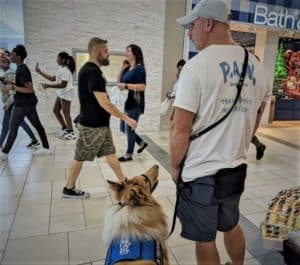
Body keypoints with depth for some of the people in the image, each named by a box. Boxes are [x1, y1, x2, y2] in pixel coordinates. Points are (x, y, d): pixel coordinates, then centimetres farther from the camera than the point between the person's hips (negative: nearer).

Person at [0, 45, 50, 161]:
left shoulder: (22, 70, -19)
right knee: (37, 124, 11)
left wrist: (13, 87, -21)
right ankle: (46, 148, 18)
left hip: (23, 103, -10)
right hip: (29, 102, 10)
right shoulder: (21, 68, 11)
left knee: (13, 128, 1)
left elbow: (30, 89, -24)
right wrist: (12, 83, 10)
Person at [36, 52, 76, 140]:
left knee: (66, 113, -4)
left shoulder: (65, 70, -17)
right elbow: (52, 78, 17)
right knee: (56, 110, 11)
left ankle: (71, 133, 6)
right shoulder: (62, 69, 14)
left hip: (66, 93, -10)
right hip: (61, 93, 10)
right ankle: (65, 129, 21)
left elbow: (63, 84, -24)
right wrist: (40, 72, 15)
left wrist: (48, 86, -26)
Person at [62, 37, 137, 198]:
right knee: (80, 157, 6)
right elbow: (104, 103, -27)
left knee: (110, 153, 13)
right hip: (92, 125, -9)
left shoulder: (90, 70, 10)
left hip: (100, 124, 9)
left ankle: (123, 183, 24)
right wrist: (126, 119, -23)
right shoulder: (92, 72, -22)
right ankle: (69, 189, 23)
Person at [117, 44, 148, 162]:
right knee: (124, 128, 14)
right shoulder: (127, 69, 14)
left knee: (129, 129, 0)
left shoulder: (139, 69, -11)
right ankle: (142, 143, 32)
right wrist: (120, 86, 6)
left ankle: (129, 154, 16)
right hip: (126, 103, 9)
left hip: (135, 104, -9)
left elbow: (142, 87, -20)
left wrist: (125, 85, -21)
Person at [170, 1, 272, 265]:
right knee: (232, 226, 28)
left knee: (205, 241, 13)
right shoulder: (256, 65, 4)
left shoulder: (197, 65, -16)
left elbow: (181, 129, -17)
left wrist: (175, 166, -2)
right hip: (237, 168, 7)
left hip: (201, 172, -6)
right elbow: (250, 120, 13)